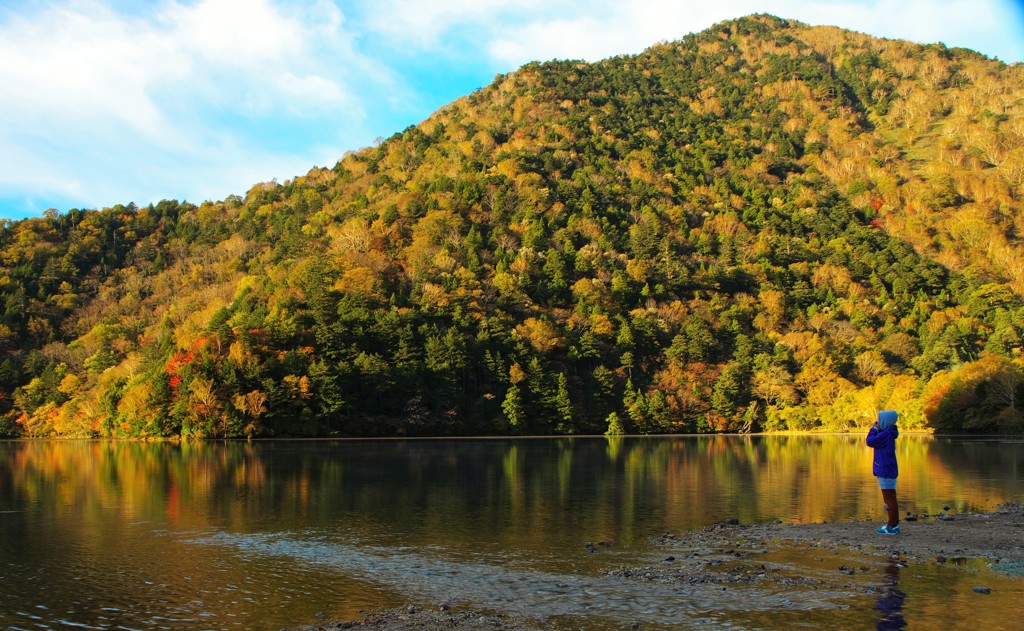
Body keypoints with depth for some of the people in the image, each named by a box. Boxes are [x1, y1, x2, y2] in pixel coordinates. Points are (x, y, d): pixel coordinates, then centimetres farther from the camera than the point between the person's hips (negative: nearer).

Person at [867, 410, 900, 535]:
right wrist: (877, 429, 9)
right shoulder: (888, 433, 14)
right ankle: (893, 524, 21)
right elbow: (873, 441, 19)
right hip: (888, 471, 10)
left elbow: (870, 441, -17)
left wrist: (874, 429, -5)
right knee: (890, 499, 15)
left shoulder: (886, 434, -17)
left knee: (890, 498, -6)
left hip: (885, 471, -10)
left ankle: (892, 526, -2)